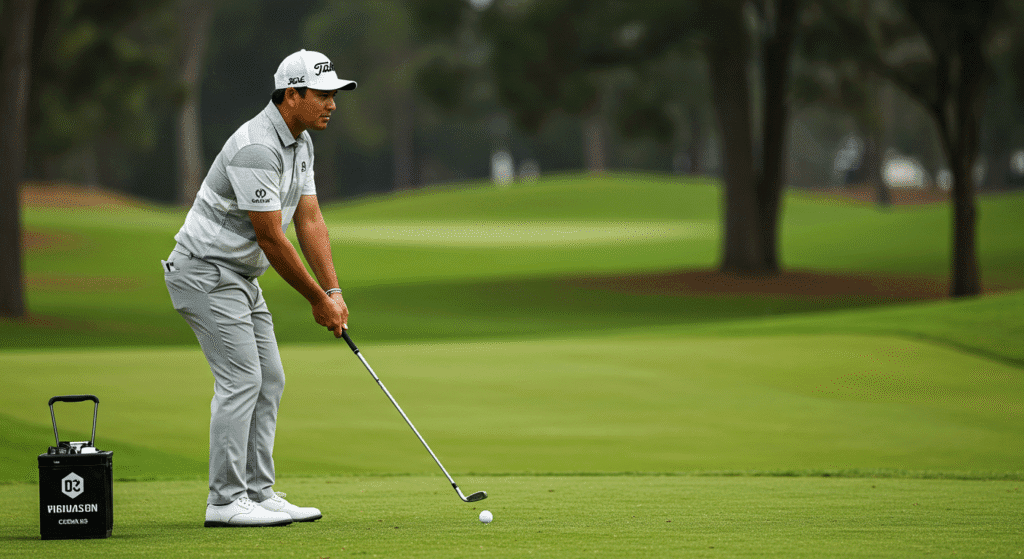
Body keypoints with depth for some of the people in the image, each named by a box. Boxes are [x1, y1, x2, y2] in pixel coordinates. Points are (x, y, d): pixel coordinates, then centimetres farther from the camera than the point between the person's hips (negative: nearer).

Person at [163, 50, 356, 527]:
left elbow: (309, 221, 7)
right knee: (241, 380, -13)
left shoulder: (300, 143, 8)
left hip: (239, 276, 10)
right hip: (206, 271, -10)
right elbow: (270, 238, -22)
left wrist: (333, 291, -3)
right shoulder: (257, 148, -25)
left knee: (269, 380, 8)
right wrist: (317, 299, -13)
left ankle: (259, 494, 12)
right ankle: (225, 501, -10)